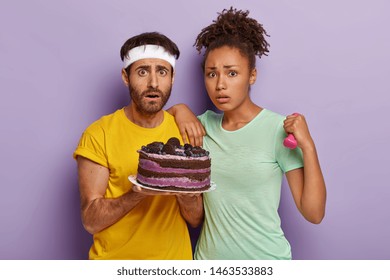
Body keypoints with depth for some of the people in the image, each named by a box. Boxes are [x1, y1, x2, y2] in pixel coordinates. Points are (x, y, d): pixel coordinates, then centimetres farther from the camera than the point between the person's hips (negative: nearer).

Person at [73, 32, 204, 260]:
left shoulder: (186, 131, -6)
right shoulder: (99, 134, -14)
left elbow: (195, 220, -4)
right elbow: (91, 220, -15)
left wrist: (186, 193, -24)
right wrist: (138, 193, -30)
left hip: (175, 256, 3)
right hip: (114, 258, -2)